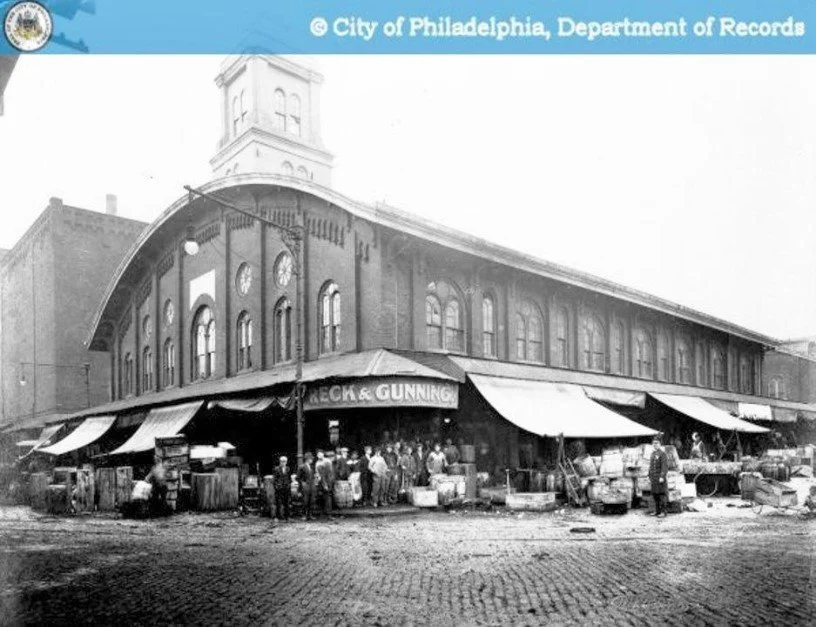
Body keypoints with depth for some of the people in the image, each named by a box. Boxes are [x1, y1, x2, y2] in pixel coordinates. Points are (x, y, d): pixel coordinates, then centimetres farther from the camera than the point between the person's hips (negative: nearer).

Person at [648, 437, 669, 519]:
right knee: (655, 494, 11)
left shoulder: (662, 453, -8)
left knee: (661, 494, -5)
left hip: (660, 477, -8)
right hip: (653, 478, 8)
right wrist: (649, 477, 17)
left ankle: (663, 512, -1)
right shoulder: (653, 454, 16)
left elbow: (665, 466, -14)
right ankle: (657, 511, 19)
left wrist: (662, 476, -20)